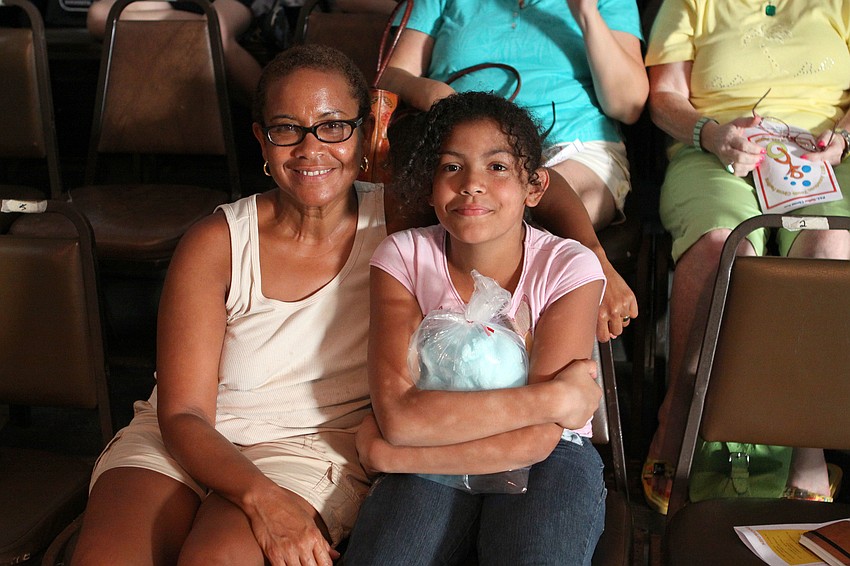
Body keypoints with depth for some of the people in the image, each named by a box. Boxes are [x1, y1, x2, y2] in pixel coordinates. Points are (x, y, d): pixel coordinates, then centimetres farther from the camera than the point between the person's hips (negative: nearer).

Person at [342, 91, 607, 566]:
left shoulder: (569, 268, -13)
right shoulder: (403, 257, -9)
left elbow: (537, 439, -19)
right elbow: (399, 416, -22)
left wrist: (387, 453, -17)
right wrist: (555, 397, -21)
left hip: (546, 459, 0)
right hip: (430, 465, 0)